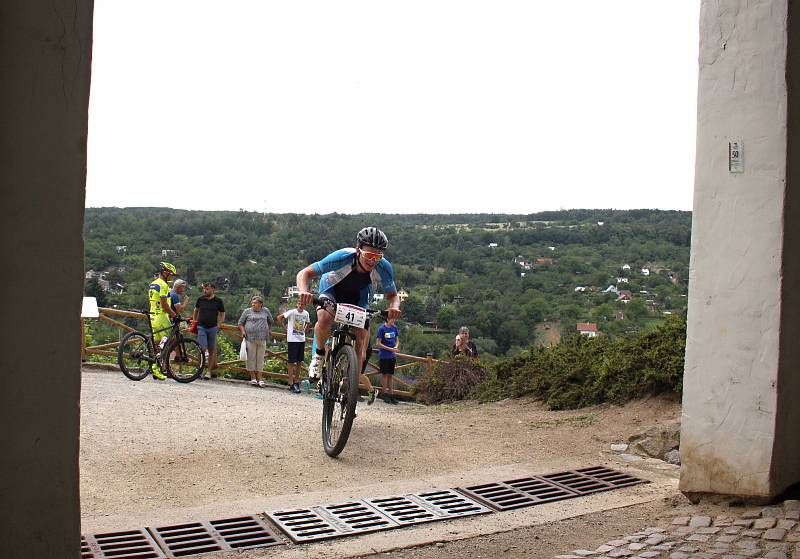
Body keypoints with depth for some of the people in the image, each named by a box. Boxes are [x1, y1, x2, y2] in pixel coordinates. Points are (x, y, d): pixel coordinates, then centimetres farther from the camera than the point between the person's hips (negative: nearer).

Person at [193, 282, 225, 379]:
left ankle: (209, 371, 10)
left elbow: (222, 314, 10)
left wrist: (218, 325, -1)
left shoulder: (218, 301, 1)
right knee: (203, 349, -9)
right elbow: (196, 311, 20)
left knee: (212, 350, 3)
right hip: (201, 327, 0)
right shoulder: (200, 299, 5)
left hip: (212, 328, 0)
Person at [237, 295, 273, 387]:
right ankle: (253, 378, 9)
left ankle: (259, 379, 7)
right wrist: (243, 331, -6)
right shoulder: (247, 311, 5)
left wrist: (267, 331, 20)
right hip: (250, 339, -1)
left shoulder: (265, 311, 9)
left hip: (262, 339, 1)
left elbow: (270, 322, 24)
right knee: (251, 359, 1)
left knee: (260, 359, 3)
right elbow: (240, 323, 9)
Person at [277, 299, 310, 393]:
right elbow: (279, 317, -9)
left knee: (299, 362, 11)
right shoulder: (292, 312, -10)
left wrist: (305, 330, 12)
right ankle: (291, 383, -1)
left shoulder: (306, 313, 7)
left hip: (302, 339, 6)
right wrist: (285, 327, -6)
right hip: (293, 339, -6)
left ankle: (296, 382, 21)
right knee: (291, 361, -3)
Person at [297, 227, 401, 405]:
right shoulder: (342, 257, -39)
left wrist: (394, 306, -38)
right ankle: (319, 354, -4)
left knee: (360, 343, -9)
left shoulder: (384, 268, -31)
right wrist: (304, 291, -54)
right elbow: (305, 273, -33)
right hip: (332, 289, -2)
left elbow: (392, 295, -14)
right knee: (324, 319, -34)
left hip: (358, 296, 2)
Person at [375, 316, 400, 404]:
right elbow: (378, 344, -11)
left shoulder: (394, 328, 4)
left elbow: (397, 340, 14)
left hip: (392, 356, 5)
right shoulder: (382, 328, -11)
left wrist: (396, 347, -8)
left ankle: (391, 394, 12)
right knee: (385, 374, 2)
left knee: (390, 375, 8)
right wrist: (390, 349, -16)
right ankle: (384, 394, 11)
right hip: (384, 355, -4)